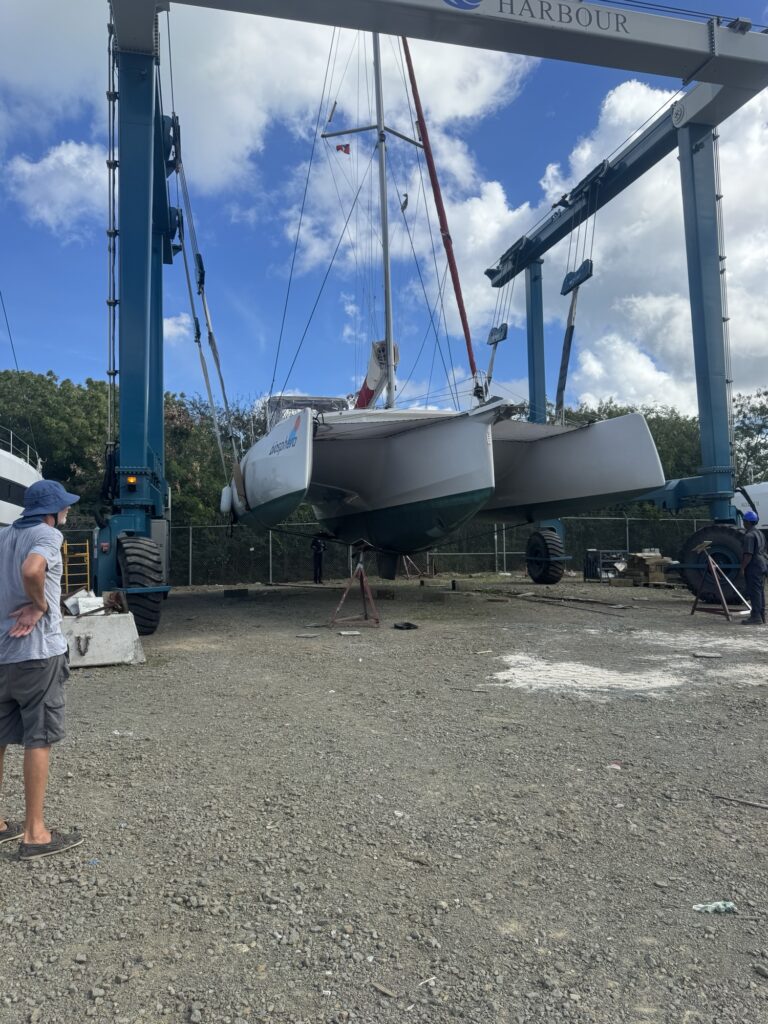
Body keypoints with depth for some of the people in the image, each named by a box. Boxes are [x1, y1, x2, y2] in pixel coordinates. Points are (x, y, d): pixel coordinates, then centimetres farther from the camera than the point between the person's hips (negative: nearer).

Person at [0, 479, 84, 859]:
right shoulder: (47, 535, -11)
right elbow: (31, 570, -31)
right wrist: (40, 605, -14)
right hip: (37, 651, -7)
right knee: (38, 740, 1)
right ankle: (34, 833, 7)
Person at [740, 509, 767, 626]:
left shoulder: (749, 535, -16)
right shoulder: (760, 533, 17)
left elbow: (748, 555, -22)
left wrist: (742, 568, -17)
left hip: (753, 567, -10)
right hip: (762, 565, 10)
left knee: (754, 592, -8)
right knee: (760, 591, 13)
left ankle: (756, 617, -9)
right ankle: (761, 616, 18)